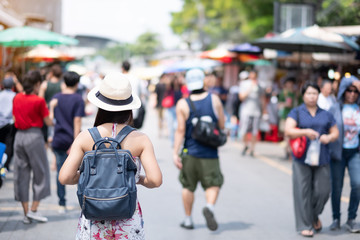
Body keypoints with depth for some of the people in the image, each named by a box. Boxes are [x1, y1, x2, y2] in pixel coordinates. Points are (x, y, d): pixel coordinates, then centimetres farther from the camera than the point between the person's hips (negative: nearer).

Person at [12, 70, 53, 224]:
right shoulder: (39, 101, -12)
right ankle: (33, 210, 5)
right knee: (40, 173, 8)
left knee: (21, 174, 10)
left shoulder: (17, 98, 4)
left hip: (19, 136, 6)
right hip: (34, 136, -6)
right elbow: (48, 122, -7)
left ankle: (26, 214, 13)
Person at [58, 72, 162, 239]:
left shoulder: (85, 137, -4)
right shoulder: (140, 139, -5)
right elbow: (155, 180, -14)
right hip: (129, 219, 0)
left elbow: (64, 178, -10)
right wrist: (141, 180, 7)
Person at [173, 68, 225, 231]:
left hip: (189, 152, 1)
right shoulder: (214, 100, -4)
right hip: (210, 152, 0)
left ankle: (188, 220, 20)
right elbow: (222, 125, 1)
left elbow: (180, 131, -10)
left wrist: (175, 152, -7)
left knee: (188, 186, 13)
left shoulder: (182, 104, -7)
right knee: (213, 183, 9)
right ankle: (210, 206, -19)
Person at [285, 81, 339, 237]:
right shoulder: (297, 112, 5)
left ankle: (314, 216, 28)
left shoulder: (325, 114, 15)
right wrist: (305, 132, -23)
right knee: (303, 192, -3)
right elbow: (288, 131, -8)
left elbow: (335, 132, 16)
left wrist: (329, 137, -7)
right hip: (302, 159, -3)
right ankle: (305, 225, 7)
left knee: (322, 190, 0)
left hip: (322, 159, 3)